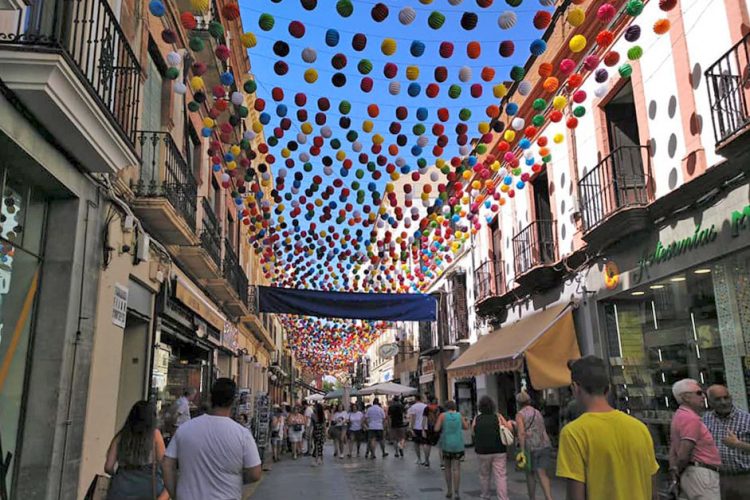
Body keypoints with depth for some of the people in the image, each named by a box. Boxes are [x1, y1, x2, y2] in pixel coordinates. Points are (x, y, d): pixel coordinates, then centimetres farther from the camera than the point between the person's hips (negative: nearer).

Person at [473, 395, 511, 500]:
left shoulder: (477, 419, -2)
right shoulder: (498, 417, -5)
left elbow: (473, 431, 8)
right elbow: (510, 430, -2)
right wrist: (509, 423, 19)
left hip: (483, 451, 1)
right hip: (499, 451, -1)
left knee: (484, 475, 18)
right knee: (500, 476, -2)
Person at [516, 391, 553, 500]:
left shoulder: (520, 414, -3)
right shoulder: (538, 412, 16)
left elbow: (521, 433, -14)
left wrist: (522, 451, -16)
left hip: (530, 447, -4)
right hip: (544, 445, 4)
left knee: (530, 474, 13)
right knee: (542, 474, 1)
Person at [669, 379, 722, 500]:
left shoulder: (680, 416, 19)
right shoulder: (691, 417, -13)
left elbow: (672, 450, 16)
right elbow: (684, 455, -20)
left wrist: (674, 472, 7)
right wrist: (678, 472, -4)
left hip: (690, 475, 10)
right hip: (700, 473, -10)